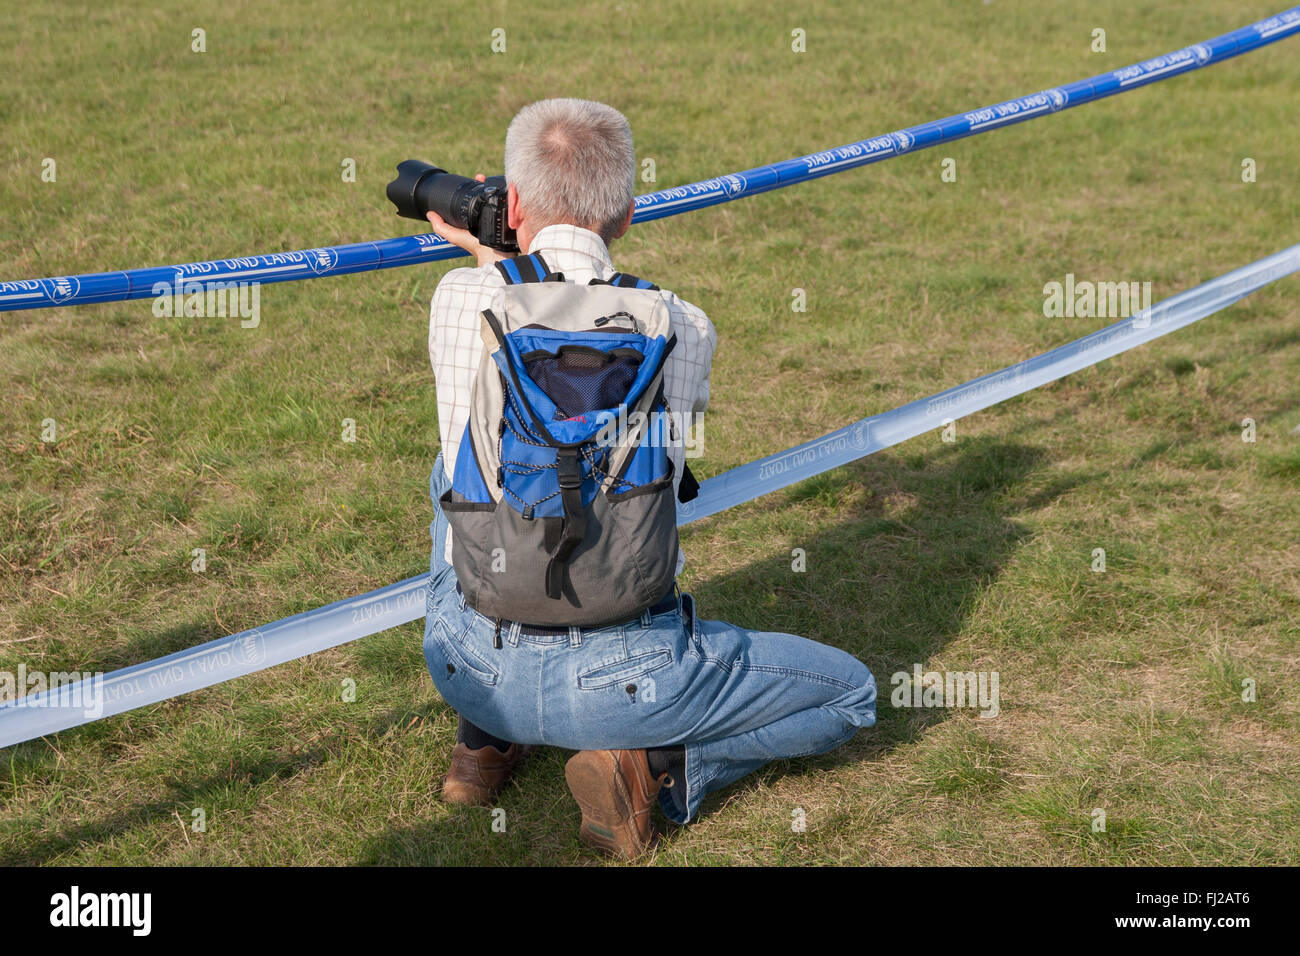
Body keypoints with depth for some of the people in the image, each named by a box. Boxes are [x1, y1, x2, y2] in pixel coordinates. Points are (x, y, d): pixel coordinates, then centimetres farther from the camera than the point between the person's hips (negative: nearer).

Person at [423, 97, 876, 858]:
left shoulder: (460, 298, -5)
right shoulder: (686, 329, -5)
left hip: (469, 662, 3)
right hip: (616, 676, -2)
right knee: (852, 695, 18)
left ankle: (487, 735, 28)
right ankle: (654, 767, -3)